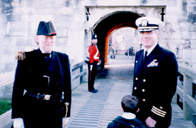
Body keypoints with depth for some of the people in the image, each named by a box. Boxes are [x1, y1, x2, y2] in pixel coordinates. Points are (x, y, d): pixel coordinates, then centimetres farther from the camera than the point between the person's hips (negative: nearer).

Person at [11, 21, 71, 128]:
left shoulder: (63, 59, 4)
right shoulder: (26, 58, -3)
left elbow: (67, 87, 6)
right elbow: (18, 88, -3)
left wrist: (66, 114, 7)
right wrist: (17, 117, -5)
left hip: (55, 113, 2)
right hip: (31, 114, -2)